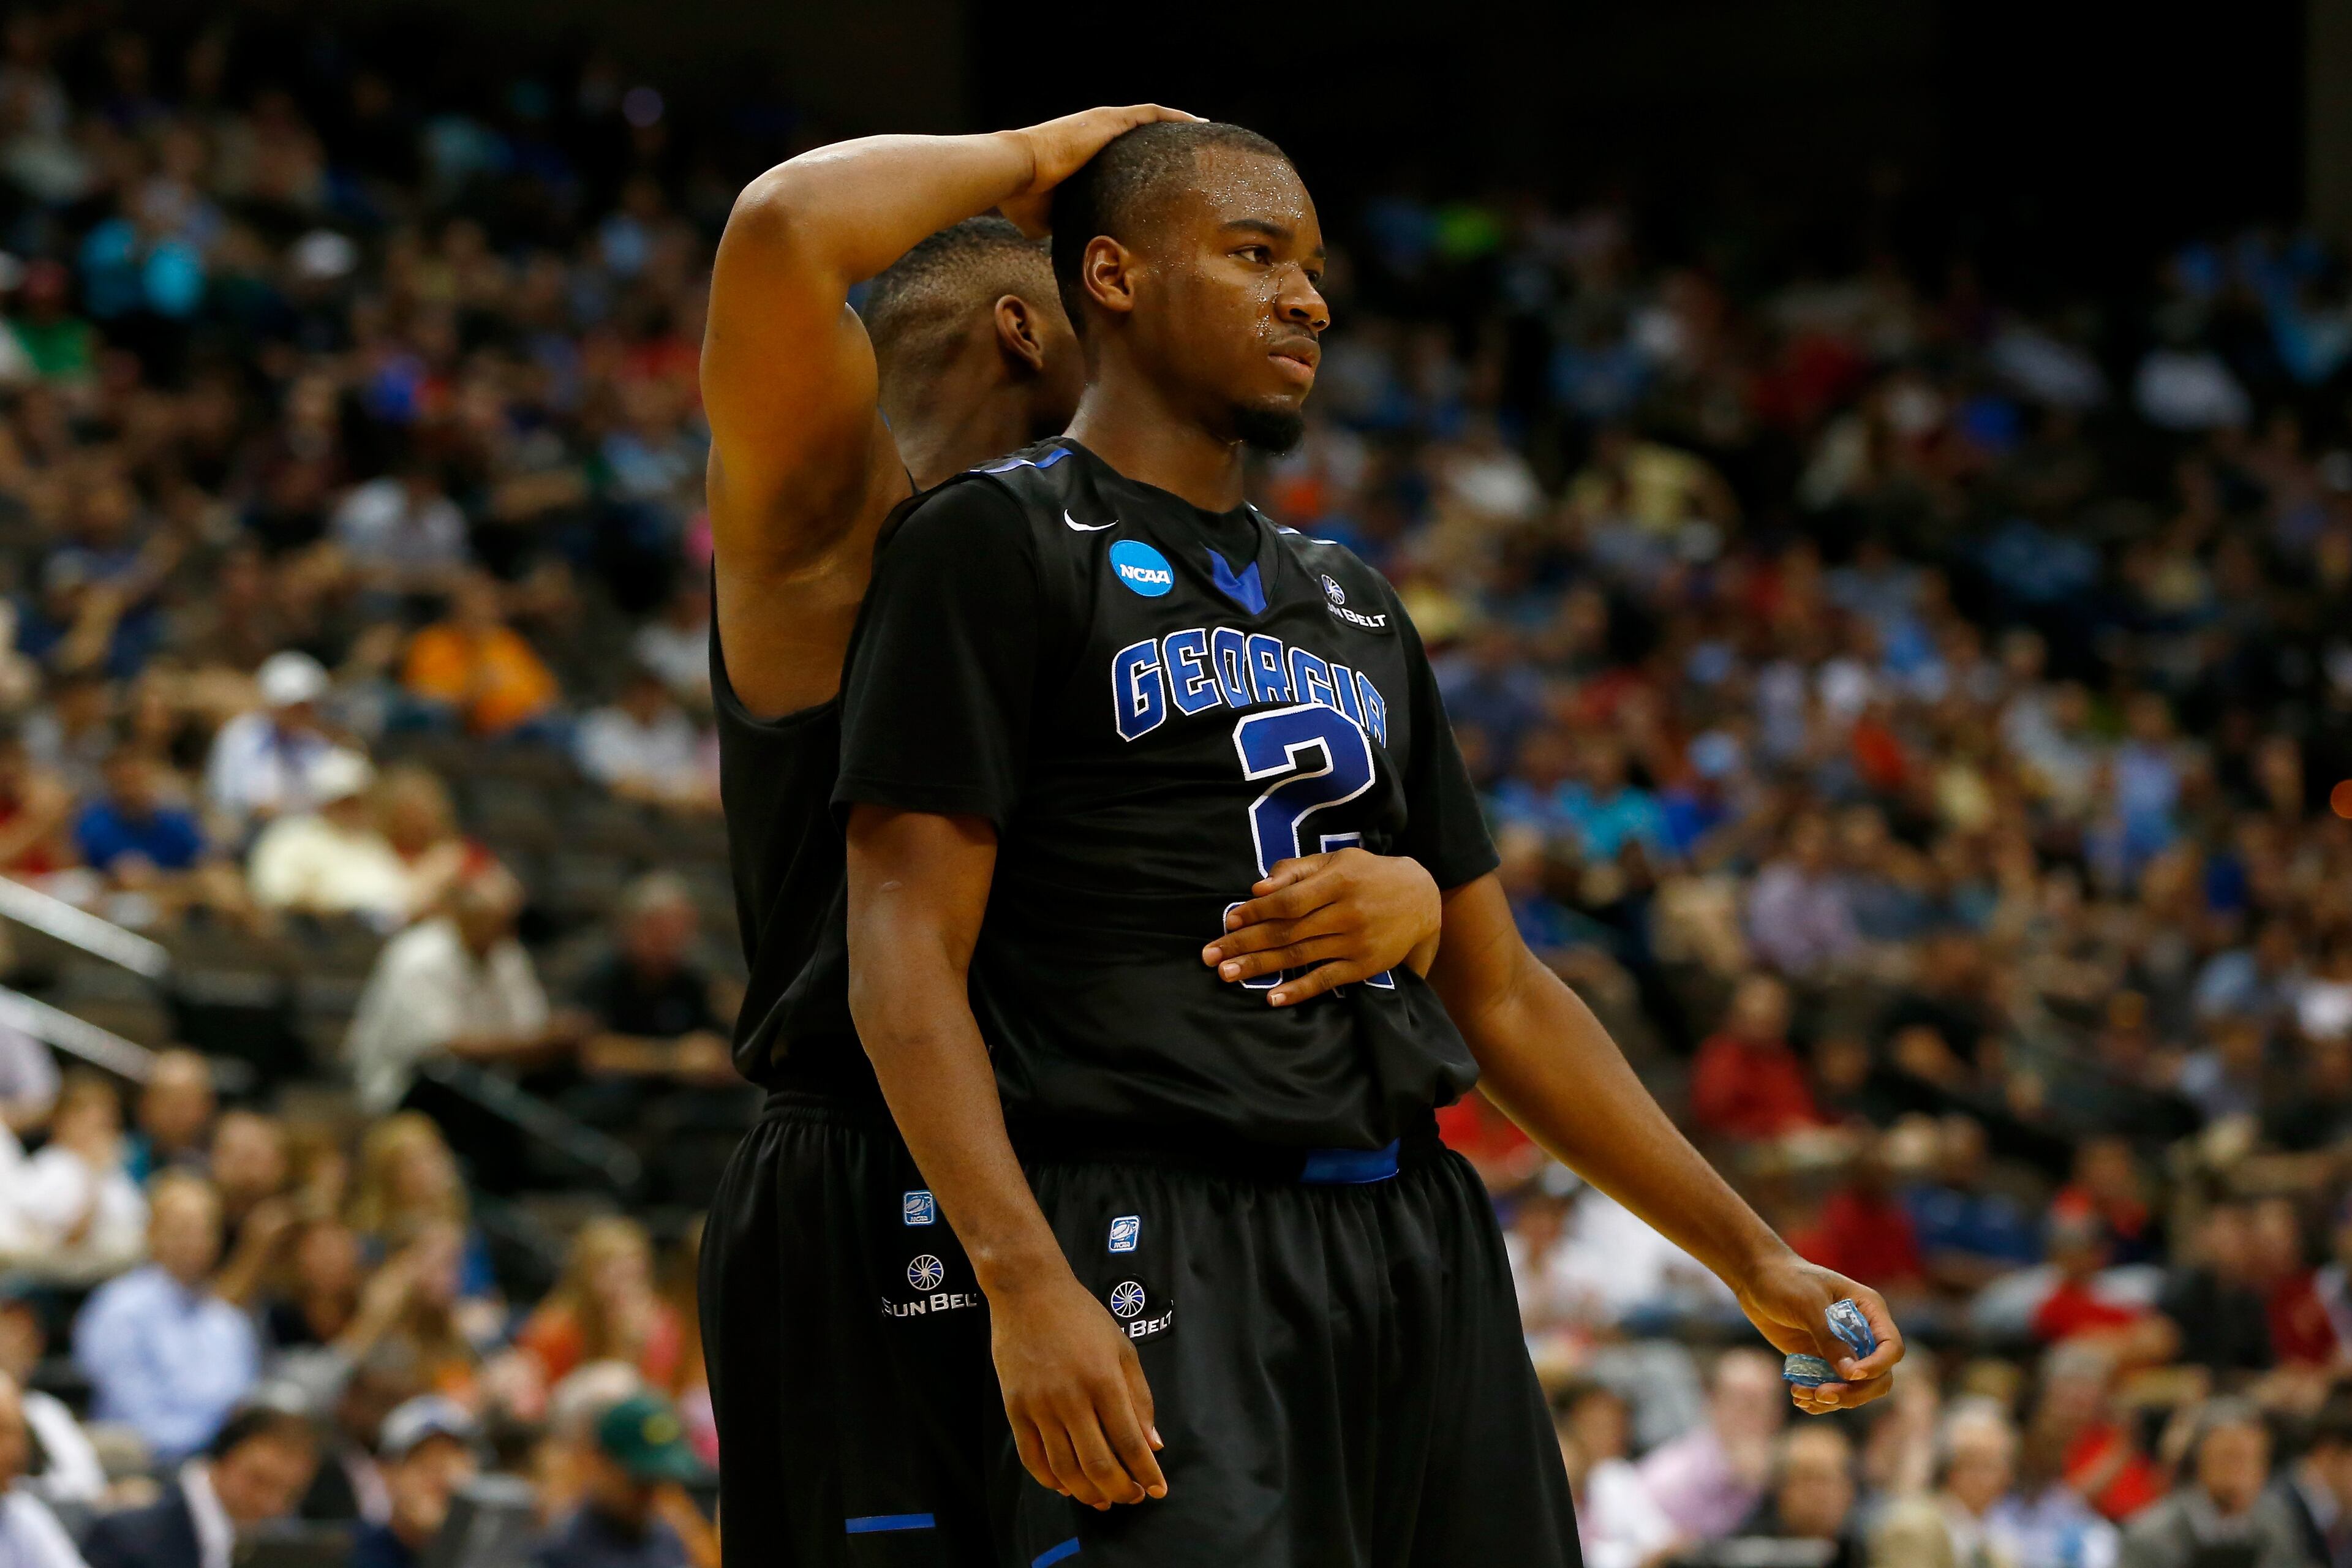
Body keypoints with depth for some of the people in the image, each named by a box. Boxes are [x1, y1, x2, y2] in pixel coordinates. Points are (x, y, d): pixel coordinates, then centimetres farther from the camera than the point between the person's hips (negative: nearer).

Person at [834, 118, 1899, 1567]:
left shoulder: (1355, 606, 22)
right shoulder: (997, 546, -1)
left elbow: (1501, 993, 24)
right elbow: (906, 957, -10)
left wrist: (1752, 1256, 18)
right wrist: (1025, 1283, -23)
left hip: (1423, 1249, 7)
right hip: (1168, 1260, -7)